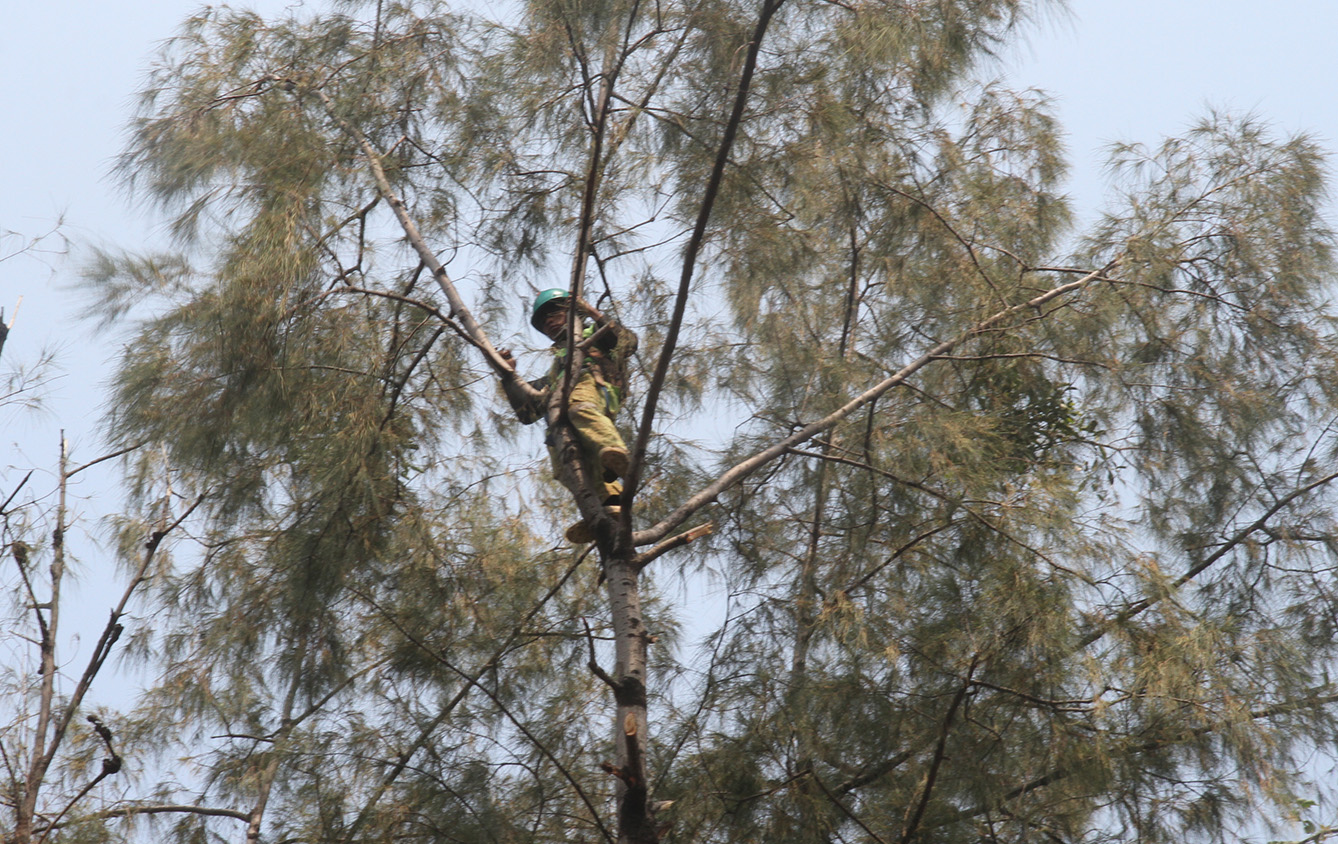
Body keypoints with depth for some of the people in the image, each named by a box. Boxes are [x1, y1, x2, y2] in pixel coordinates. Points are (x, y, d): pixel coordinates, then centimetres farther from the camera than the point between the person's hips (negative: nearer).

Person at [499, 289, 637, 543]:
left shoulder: (594, 333, 35)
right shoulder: (554, 370, 49)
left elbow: (628, 342, 11)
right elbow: (528, 411, 37)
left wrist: (595, 315, 4)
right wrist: (509, 375, 29)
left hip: (591, 384, -5)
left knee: (580, 409, -42)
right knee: (562, 461, -27)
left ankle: (614, 452, -67)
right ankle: (609, 498, -46)